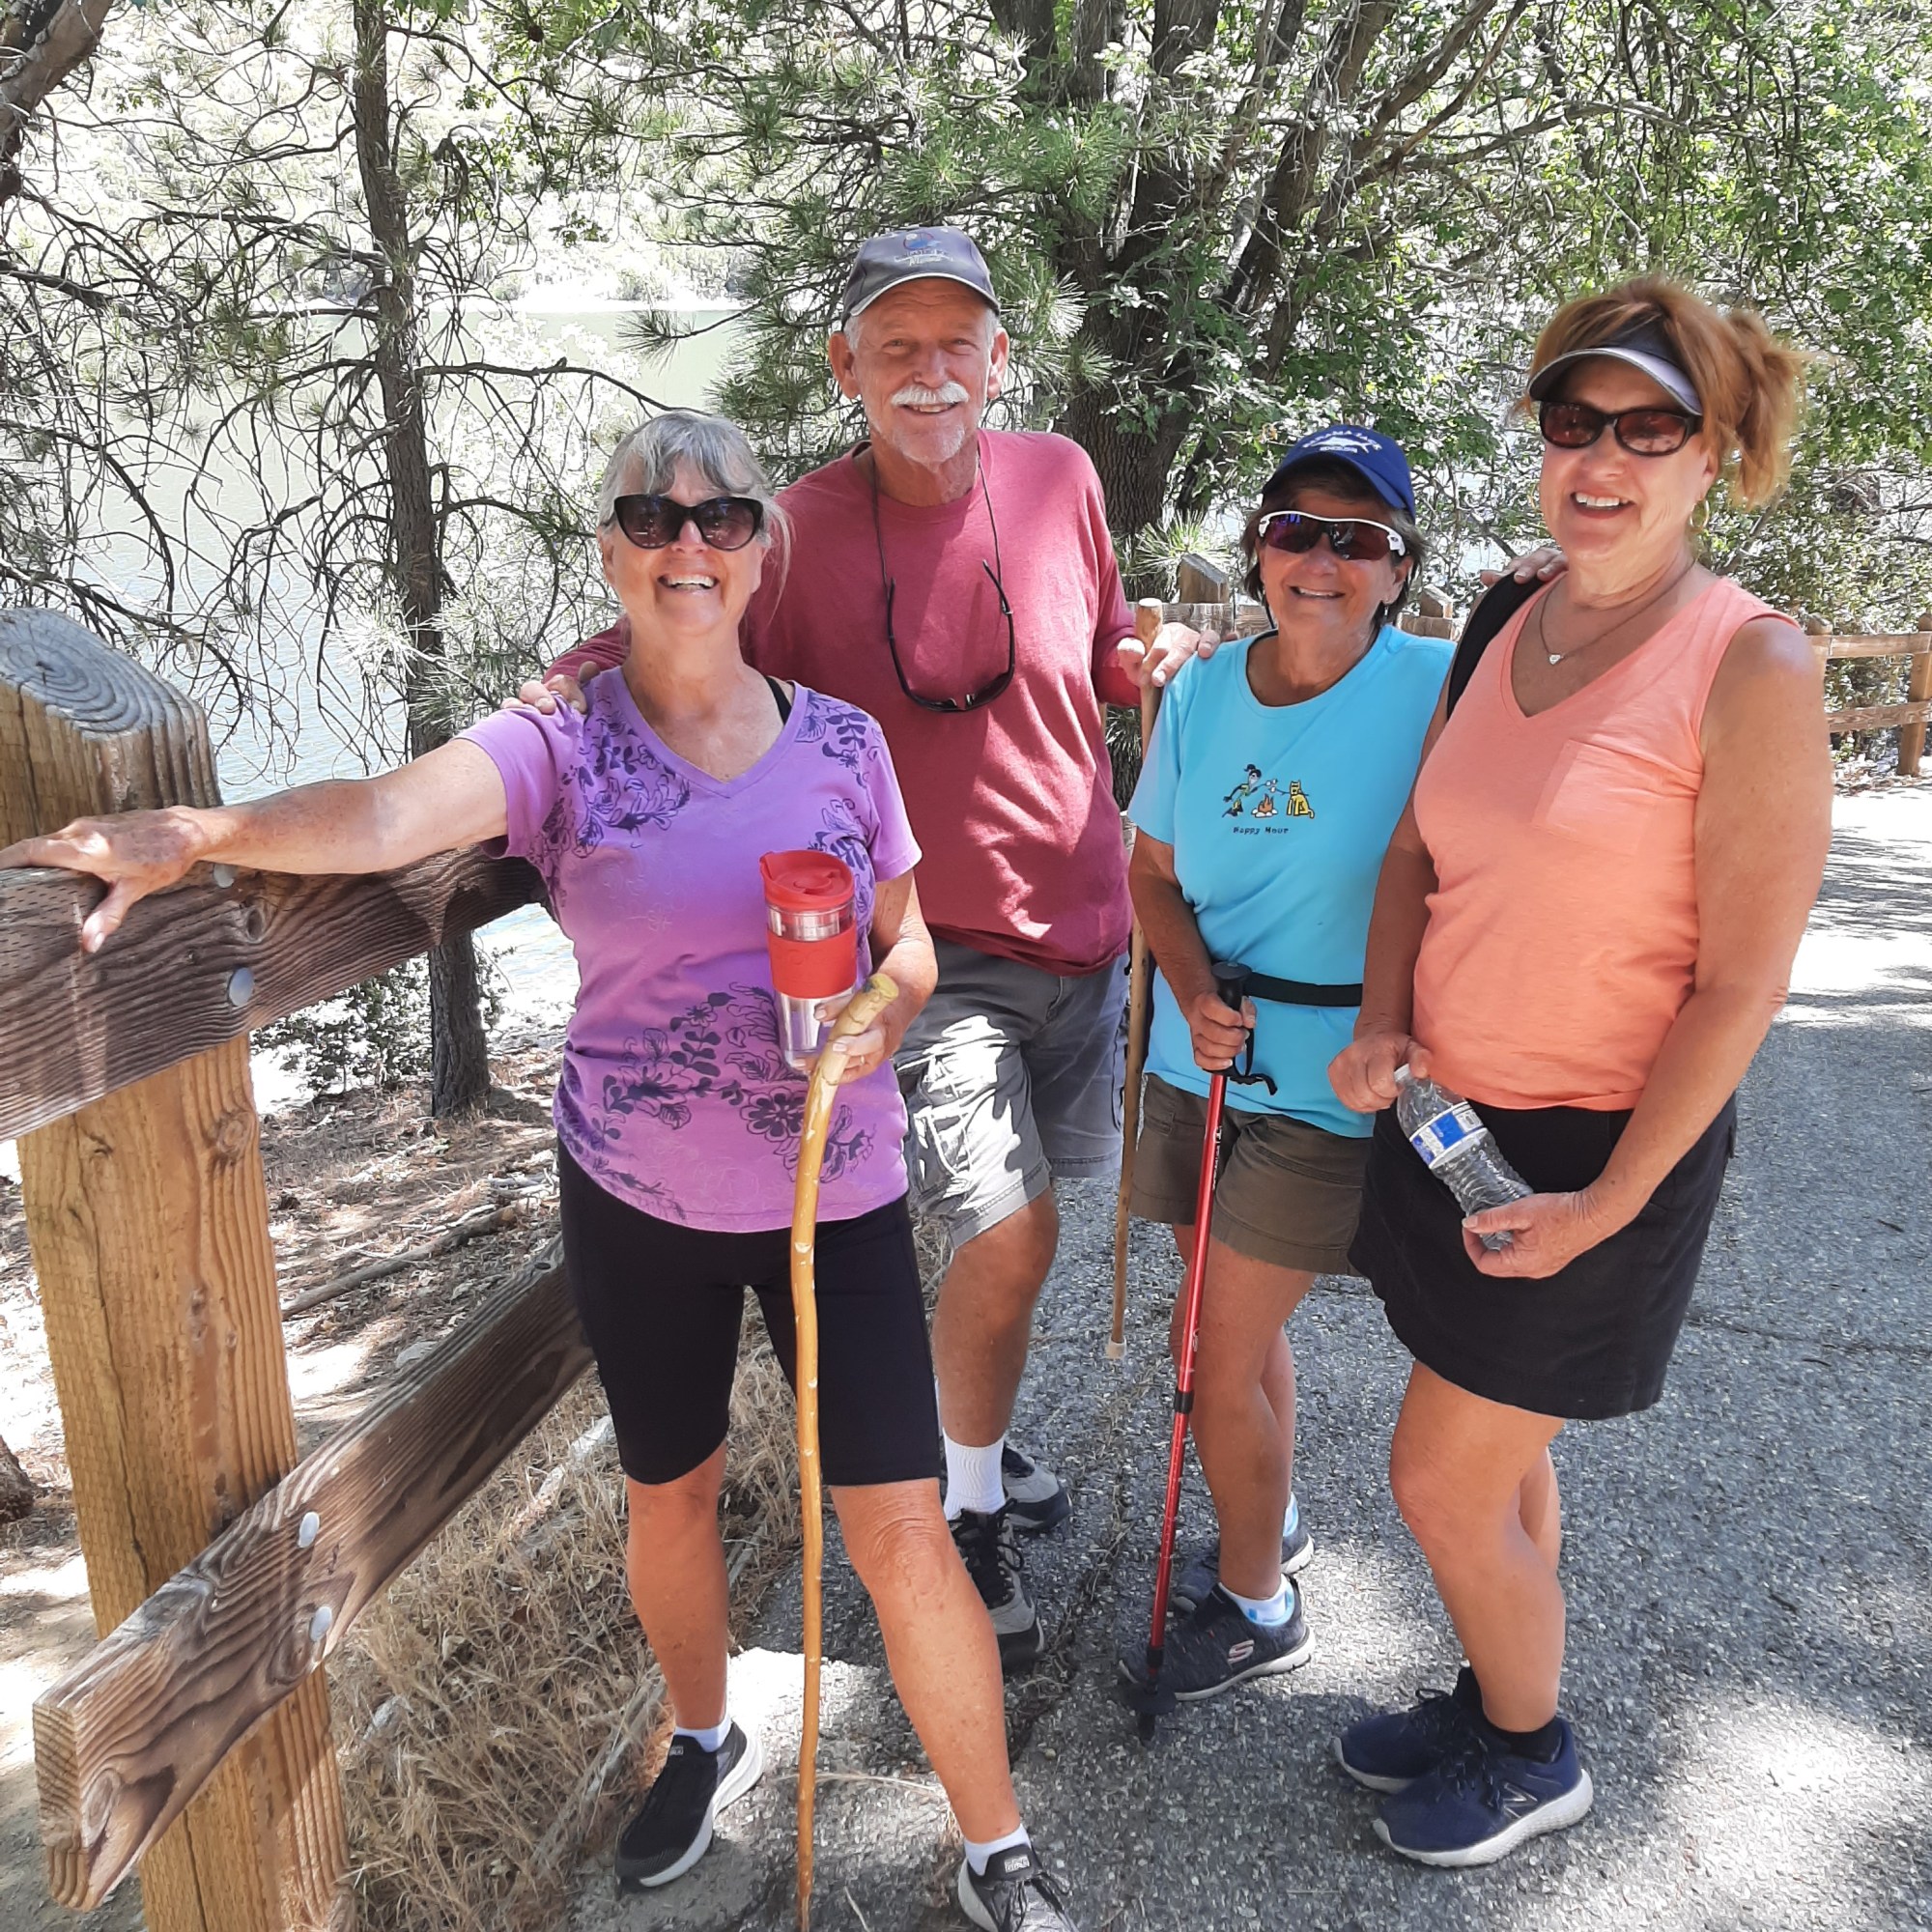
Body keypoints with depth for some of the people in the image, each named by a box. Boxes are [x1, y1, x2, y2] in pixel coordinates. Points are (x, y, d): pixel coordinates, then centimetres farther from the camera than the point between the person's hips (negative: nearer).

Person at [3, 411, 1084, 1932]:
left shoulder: (842, 742, -1)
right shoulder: (563, 747, -8)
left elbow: (909, 944, 6)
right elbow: (394, 811, -27)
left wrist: (878, 1016, -15)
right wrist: (201, 831, -44)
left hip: (836, 1190, 0)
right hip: (636, 1196, 0)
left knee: (902, 1530, 2)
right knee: (669, 1495, 20)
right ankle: (706, 1742, 51)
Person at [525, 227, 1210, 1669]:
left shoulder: (1060, 479, 0)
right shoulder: (806, 532, -10)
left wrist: (1166, 661, -7)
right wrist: (577, 676, -22)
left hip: (1081, 921, 5)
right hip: (931, 940, -4)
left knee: (1008, 1228, 17)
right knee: (1009, 1235, -10)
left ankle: (968, 1438, 45)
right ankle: (971, 1518, 18)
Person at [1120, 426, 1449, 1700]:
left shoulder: (1435, 690, -13)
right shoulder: (1203, 691, 1)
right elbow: (1156, 874, 7)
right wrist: (1196, 993, -10)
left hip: (1329, 1082, -5)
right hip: (1197, 1061, 5)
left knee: (1219, 1363, 1)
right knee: (1245, 1326, 21)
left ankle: (1257, 1609, 27)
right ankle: (1275, 1527, 47)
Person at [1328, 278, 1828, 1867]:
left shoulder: (1752, 667, -16)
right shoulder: (1507, 631, 4)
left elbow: (1741, 982, -16)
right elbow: (1420, 851, 12)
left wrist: (1605, 1203, -16)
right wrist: (1383, 1026, -4)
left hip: (1601, 1145, -6)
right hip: (1451, 1112, 6)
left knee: (1443, 1480, 4)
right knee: (1501, 1449, 21)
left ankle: (1534, 1759, 32)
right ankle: (1498, 1697, 44)